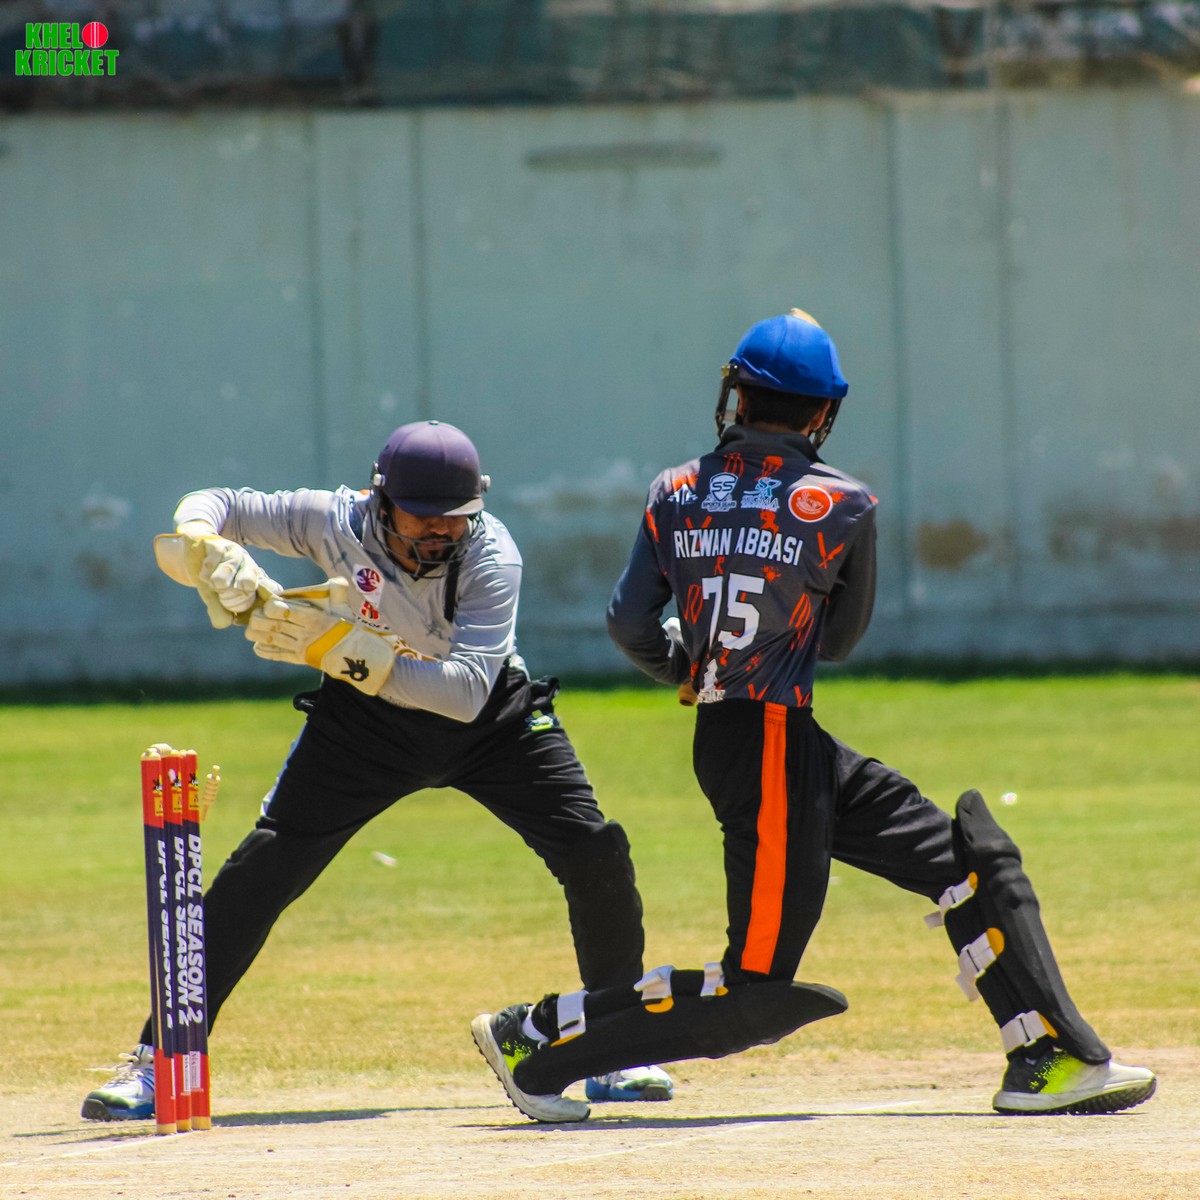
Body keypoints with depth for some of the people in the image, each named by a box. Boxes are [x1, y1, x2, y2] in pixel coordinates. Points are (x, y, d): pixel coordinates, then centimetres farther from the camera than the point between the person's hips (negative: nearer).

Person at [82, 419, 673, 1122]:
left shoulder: (491, 555, -28)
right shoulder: (338, 523, -24)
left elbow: (467, 691, -38)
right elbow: (210, 510, -13)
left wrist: (348, 651, -47)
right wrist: (211, 557, -37)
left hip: (489, 721, 0)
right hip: (366, 718, 0)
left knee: (595, 854, -14)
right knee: (261, 872, -11)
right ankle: (158, 1061, -4)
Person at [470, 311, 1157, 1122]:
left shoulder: (677, 495, 3)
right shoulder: (841, 507, -9)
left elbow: (632, 627, 2)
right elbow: (840, 639, 3)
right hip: (772, 751, -8)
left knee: (977, 862, 12)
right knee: (757, 992, -5)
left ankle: (1052, 1062, 12)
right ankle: (536, 1039, -3)